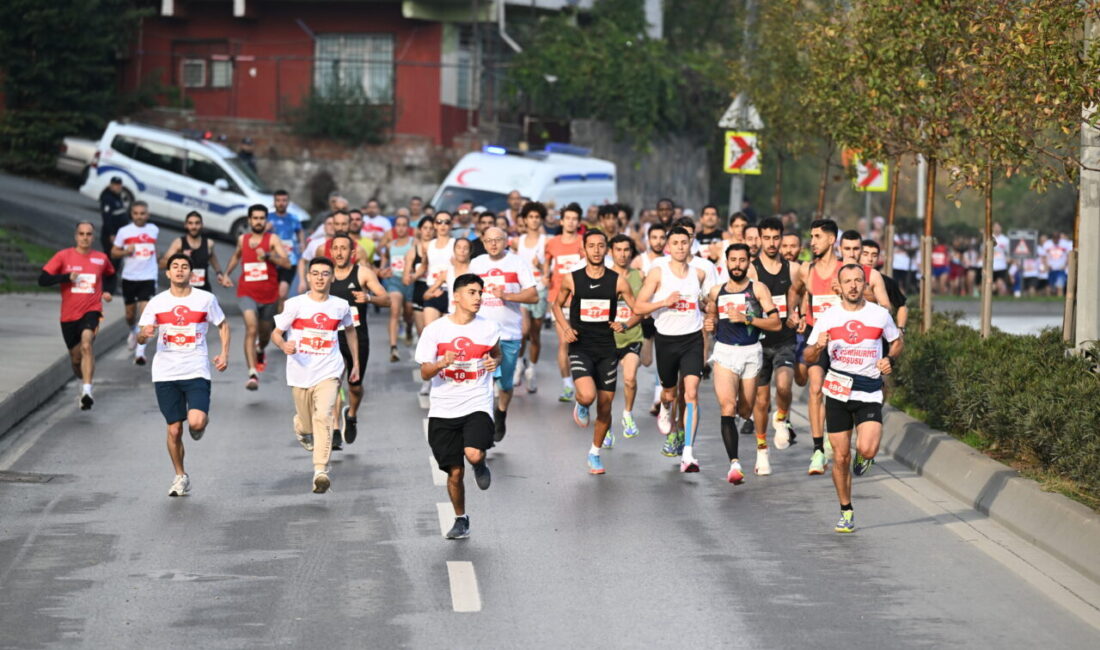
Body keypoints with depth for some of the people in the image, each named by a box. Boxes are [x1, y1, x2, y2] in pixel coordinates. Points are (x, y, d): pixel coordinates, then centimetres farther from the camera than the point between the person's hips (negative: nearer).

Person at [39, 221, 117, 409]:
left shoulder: (101, 259, 5)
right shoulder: (63, 256, -2)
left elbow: (110, 275, 27)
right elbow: (43, 280, -7)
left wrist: (108, 291, 7)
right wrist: (67, 276, -20)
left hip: (91, 311, -1)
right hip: (69, 314, 1)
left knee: (86, 344, -28)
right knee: (76, 357, 11)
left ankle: (87, 391, -35)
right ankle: (84, 384, 40)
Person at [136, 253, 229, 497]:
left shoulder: (206, 299, 1)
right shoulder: (157, 302, 4)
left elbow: (223, 325, 15)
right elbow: (141, 338, 5)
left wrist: (224, 353, 2)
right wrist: (145, 334, -19)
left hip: (196, 371, -2)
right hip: (166, 373, 2)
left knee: (196, 421, -21)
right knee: (174, 429, 2)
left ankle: (201, 424, 18)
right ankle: (180, 477, 21)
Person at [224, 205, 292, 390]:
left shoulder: (272, 239, -5)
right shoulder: (243, 240, 6)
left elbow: (287, 263, -17)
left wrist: (268, 256, -31)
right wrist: (226, 274, 27)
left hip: (269, 295, 0)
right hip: (247, 293, 0)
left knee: (265, 331, 20)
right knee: (251, 329, -22)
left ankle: (260, 350, 58)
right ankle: (253, 374, -30)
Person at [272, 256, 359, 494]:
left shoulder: (341, 306, 3)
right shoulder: (294, 304, -4)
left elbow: (350, 331, 22)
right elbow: (276, 333, 0)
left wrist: (356, 363, 22)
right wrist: (284, 346, -23)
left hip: (328, 372, 0)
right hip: (300, 373, 0)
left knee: (323, 417, -21)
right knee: (306, 425, 12)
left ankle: (321, 471, -25)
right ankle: (300, 427, 52)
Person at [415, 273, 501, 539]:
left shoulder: (489, 328, 0)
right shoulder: (435, 329, -4)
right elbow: (424, 373, -2)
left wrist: (494, 362, -3)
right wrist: (442, 363, -23)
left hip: (477, 405, 0)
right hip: (444, 409, 1)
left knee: (473, 454, -25)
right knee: (455, 472, 4)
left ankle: (481, 465, 13)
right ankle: (461, 520, 27)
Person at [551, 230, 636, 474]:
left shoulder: (617, 281, -2)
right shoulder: (572, 279, -2)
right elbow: (557, 305, 14)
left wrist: (624, 324, -14)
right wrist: (565, 328, -3)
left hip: (607, 349, 2)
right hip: (580, 347, -2)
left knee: (605, 406, 6)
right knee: (588, 395, -25)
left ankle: (595, 453, 26)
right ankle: (581, 406, 13)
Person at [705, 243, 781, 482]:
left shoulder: (758, 289, 0)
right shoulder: (716, 292, 11)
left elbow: (776, 323, -8)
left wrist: (746, 319, -17)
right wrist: (710, 325, 5)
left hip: (751, 352, -1)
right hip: (724, 352, 1)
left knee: (748, 410, 9)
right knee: (727, 408, -18)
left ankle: (761, 446, 43)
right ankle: (734, 463, -26)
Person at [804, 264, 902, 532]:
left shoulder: (880, 315, 0)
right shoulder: (828, 318, 1)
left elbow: (897, 341, 17)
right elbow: (808, 357, 6)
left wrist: (890, 359, -3)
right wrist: (818, 346, -17)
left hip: (870, 394, -1)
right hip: (837, 393, 1)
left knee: (867, 449, -21)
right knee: (841, 457, 3)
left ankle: (863, 458, 18)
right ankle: (846, 512, 19)